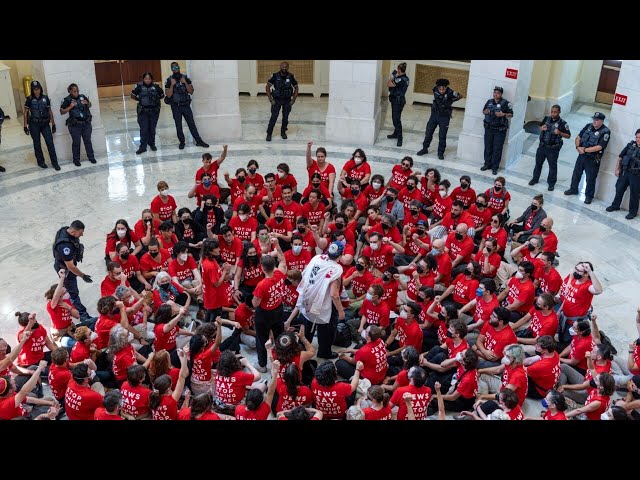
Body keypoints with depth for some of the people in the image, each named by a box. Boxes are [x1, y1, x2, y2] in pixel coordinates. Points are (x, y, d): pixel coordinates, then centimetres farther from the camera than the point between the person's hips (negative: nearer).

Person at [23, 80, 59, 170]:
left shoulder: (45, 98, 1)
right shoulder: (29, 99, -4)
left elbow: (50, 112, 8)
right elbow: (26, 113, 1)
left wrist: (53, 124, 6)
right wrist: (25, 126, -3)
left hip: (45, 124, 1)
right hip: (34, 125, -1)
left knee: (50, 143, -5)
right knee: (37, 144, 8)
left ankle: (54, 162, 1)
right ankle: (40, 162, 20)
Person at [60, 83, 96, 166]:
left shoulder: (83, 97, 3)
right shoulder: (67, 100, -7)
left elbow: (90, 105, 18)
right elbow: (62, 112, -8)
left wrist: (87, 103, -4)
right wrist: (70, 106, -18)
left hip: (86, 123, 3)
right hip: (75, 125, -3)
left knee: (88, 141, 13)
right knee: (76, 142, 5)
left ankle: (91, 157, 27)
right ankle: (76, 159, 18)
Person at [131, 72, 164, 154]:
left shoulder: (156, 86, -2)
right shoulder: (139, 86, -5)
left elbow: (162, 95, 11)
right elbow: (133, 95, 5)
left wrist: (155, 98, 3)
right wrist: (139, 100, 3)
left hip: (154, 111, 1)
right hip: (143, 111, -1)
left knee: (152, 129, 8)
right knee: (144, 129, -4)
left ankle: (152, 144, 25)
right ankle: (143, 147, 1)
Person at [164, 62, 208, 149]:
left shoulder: (185, 78, 1)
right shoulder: (169, 80, -5)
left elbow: (191, 91, -3)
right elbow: (168, 95, -11)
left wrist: (185, 83, -15)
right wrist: (172, 84, -20)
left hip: (186, 105, 1)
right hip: (176, 107, -1)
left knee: (191, 123, 3)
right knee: (178, 125, 5)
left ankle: (198, 141, 7)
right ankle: (182, 142, 16)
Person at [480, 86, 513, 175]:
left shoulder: (505, 103, -7)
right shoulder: (489, 101, 6)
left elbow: (511, 114, -3)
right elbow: (483, 111, 18)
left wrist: (503, 114, -20)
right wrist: (485, 112, -5)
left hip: (500, 130, -4)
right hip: (489, 128, 4)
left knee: (497, 149, 0)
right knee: (488, 147, 11)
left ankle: (495, 167, 9)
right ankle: (487, 164, 25)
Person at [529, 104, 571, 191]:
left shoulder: (563, 123, -12)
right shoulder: (546, 118, 0)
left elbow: (568, 136, -8)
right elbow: (540, 127, 17)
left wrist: (560, 133, -25)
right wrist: (542, 128, -6)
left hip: (553, 148, -4)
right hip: (542, 146, 4)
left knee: (553, 166, 7)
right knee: (538, 163, 17)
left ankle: (551, 183, 21)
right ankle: (535, 179, 36)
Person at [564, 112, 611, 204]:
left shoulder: (605, 132, -16)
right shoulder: (588, 126, 2)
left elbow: (599, 147, -22)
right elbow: (578, 137, 6)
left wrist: (585, 150, -19)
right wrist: (578, 147, -12)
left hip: (593, 159, -6)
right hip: (582, 155, 6)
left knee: (590, 178, 4)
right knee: (576, 173, 18)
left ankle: (589, 196, 18)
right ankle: (573, 189, 37)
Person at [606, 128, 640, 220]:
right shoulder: (630, 145, 1)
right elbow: (620, 157, 8)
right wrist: (617, 169, 6)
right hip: (625, 171, 4)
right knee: (619, 189, 15)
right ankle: (615, 205, 34)